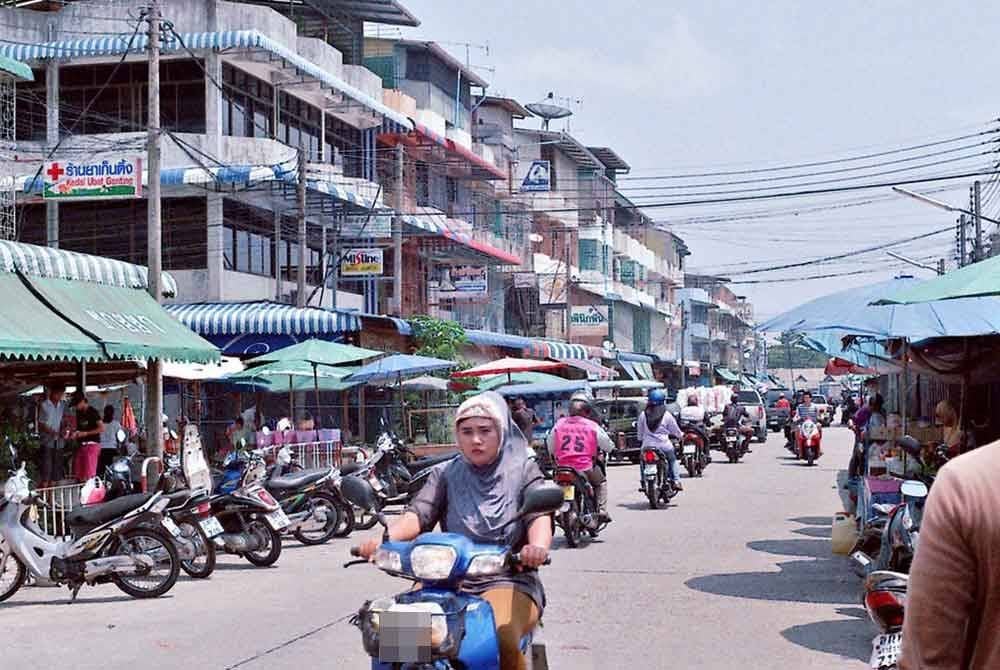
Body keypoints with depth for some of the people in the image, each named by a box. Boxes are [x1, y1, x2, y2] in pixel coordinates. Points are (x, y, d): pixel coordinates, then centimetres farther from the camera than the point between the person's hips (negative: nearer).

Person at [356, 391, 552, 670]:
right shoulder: (445, 474, 15)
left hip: (508, 581, -2)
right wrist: (384, 538, -22)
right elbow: (419, 514, 0)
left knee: (501, 639, -33)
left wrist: (538, 546, -32)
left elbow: (539, 515, -8)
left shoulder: (523, 470, 8)